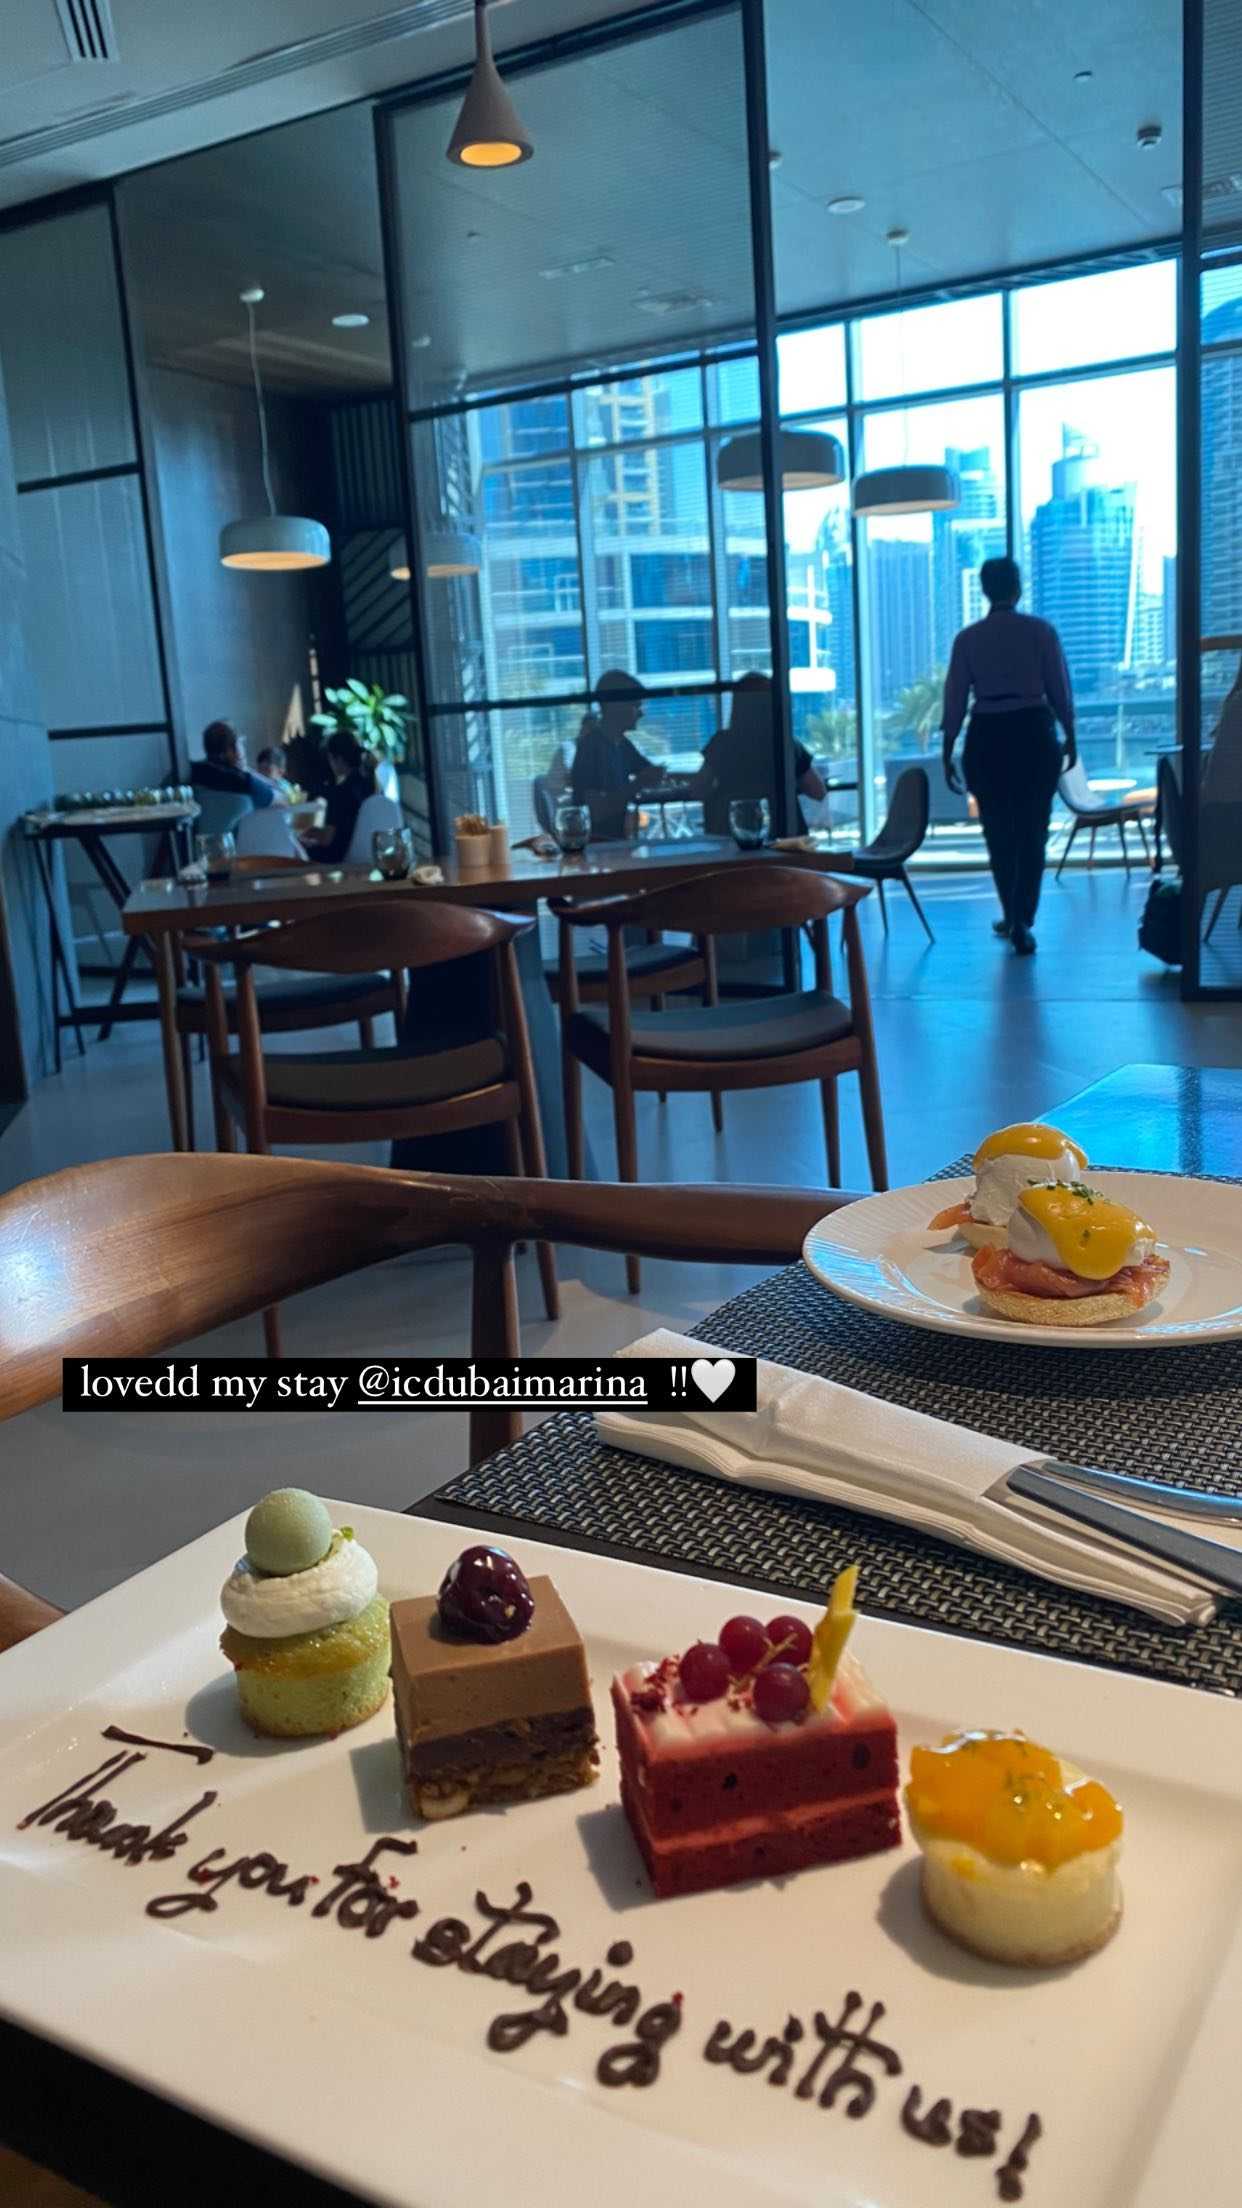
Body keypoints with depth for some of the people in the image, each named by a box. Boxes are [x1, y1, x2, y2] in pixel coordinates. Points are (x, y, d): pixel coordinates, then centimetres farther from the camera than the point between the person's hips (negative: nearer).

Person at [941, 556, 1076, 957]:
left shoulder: (967, 638, 1)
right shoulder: (1040, 631, -2)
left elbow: (955, 699, 1)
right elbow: (1059, 689, 0)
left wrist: (948, 752, 7)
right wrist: (1070, 737, 12)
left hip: (986, 738, 1)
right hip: (1034, 732, -1)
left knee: (998, 833, 13)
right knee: (1032, 831, 3)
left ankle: (1012, 916, 21)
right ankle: (1021, 921, -5)